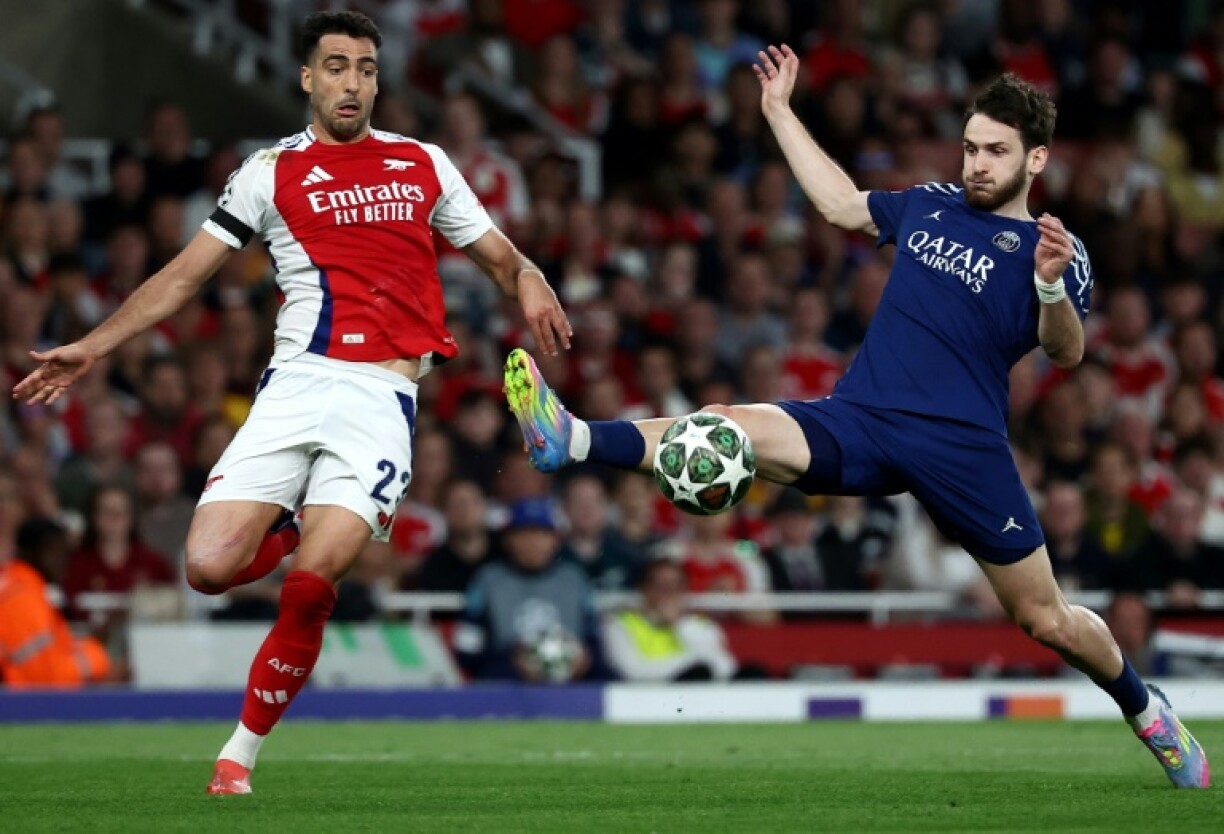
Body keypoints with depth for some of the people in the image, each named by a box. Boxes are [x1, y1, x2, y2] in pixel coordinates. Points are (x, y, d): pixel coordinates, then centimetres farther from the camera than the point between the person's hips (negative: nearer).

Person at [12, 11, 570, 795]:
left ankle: (241, 754, 0)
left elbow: (498, 254, 21)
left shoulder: (423, 164, 15)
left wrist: (528, 281, -4)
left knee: (309, 586, -17)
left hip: (381, 395, -1)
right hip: (295, 385, 1)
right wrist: (93, 347, 4)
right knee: (210, 567, -15)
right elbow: (185, 275, 12)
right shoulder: (271, 171, 11)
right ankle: (281, 539, 21)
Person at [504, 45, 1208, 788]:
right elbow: (843, 204, 31)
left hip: (963, 449, -3)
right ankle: (573, 442, -41)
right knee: (737, 430, -23)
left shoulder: (1053, 248, -2)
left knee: (1047, 620, 1)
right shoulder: (930, 206, 14)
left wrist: (1051, 285, -37)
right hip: (861, 422, 4)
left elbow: (1065, 353, -18)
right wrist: (780, 113, 30)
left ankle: (1145, 708, 28)